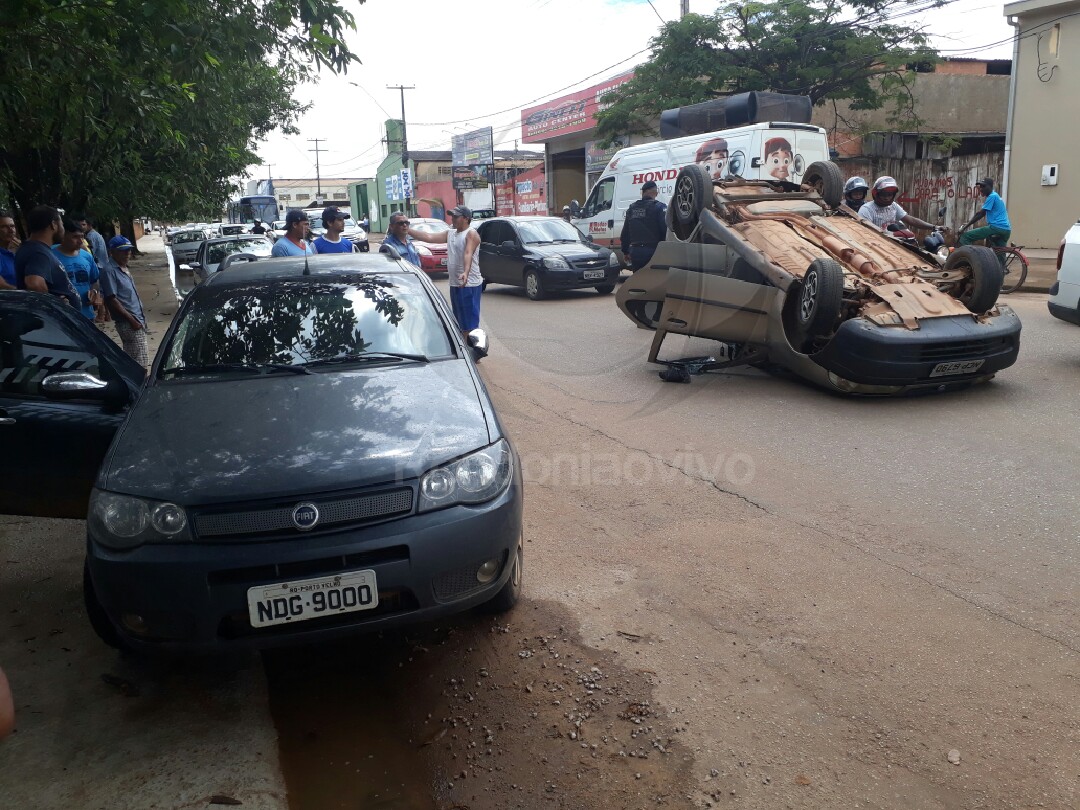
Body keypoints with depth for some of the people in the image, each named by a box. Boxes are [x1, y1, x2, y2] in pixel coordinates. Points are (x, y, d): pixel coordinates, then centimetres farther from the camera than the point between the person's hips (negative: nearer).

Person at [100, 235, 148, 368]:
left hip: (137, 319, 9)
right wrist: (131, 319, -18)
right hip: (128, 323, -9)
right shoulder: (109, 270, -13)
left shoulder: (124, 268, 15)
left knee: (132, 360, 15)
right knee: (140, 362, -9)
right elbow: (111, 299, -17)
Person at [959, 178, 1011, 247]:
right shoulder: (996, 196, 25)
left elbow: (980, 214, -8)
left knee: (965, 236, -8)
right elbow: (983, 213, 31)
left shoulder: (992, 196, -5)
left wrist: (964, 227, -6)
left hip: (996, 227, -10)